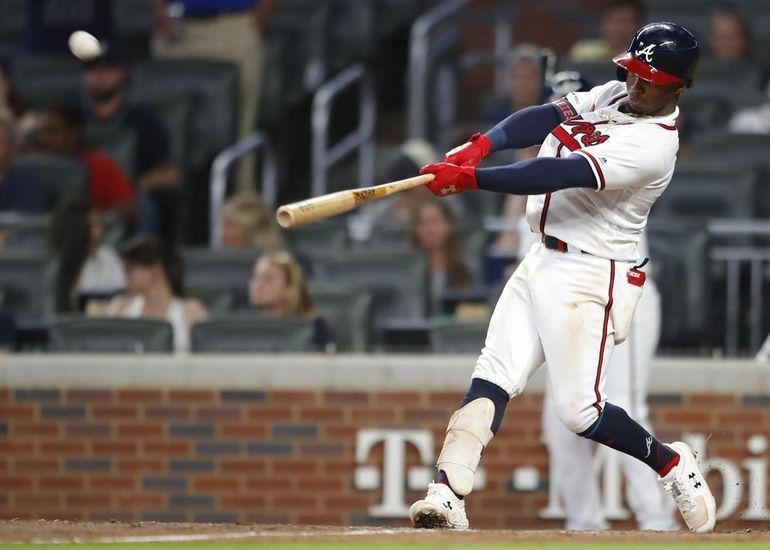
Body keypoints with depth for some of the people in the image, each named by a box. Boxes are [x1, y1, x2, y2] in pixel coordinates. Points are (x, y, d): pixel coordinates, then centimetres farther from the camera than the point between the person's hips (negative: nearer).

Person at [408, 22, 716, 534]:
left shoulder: (653, 143, -19)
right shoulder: (612, 96, 9)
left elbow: (563, 174, -27)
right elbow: (545, 118, -2)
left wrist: (470, 179, -31)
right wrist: (482, 144, -21)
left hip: (591, 275, -8)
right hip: (542, 261, 8)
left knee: (579, 409, -11)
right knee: (491, 378, -6)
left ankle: (672, 463, 13)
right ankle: (448, 495, -16)